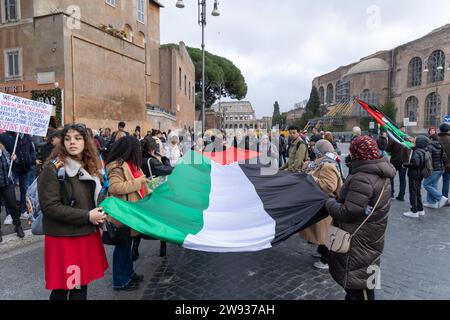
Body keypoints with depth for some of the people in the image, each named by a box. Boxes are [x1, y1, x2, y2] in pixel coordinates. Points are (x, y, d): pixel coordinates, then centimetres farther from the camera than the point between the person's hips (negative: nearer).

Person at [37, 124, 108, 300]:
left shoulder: (89, 168, 8)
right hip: (63, 238, -6)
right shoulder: (53, 169, -13)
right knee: (62, 287, 7)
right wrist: (87, 216, -20)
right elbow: (50, 206, -19)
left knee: (82, 283, 15)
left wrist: (100, 212, -1)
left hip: (87, 234, 6)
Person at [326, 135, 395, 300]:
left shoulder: (362, 178, -28)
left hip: (358, 241, -10)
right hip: (371, 237, 10)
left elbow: (347, 213, -28)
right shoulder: (380, 175, 5)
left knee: (357, 281, 5)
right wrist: (339, 199, 7)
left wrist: (330, 203, -11)